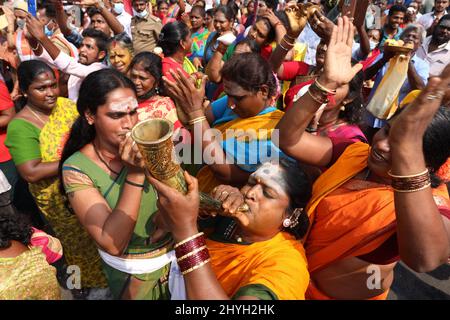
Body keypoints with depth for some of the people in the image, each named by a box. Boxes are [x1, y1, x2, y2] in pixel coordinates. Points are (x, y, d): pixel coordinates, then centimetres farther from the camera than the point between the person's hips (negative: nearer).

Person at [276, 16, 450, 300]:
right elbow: (287, 138, -19)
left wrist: (408, 144, -59)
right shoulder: (353, 153, -11)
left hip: (352, 293, -3)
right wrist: (327, 82, -33)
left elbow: (425, 259, -48)